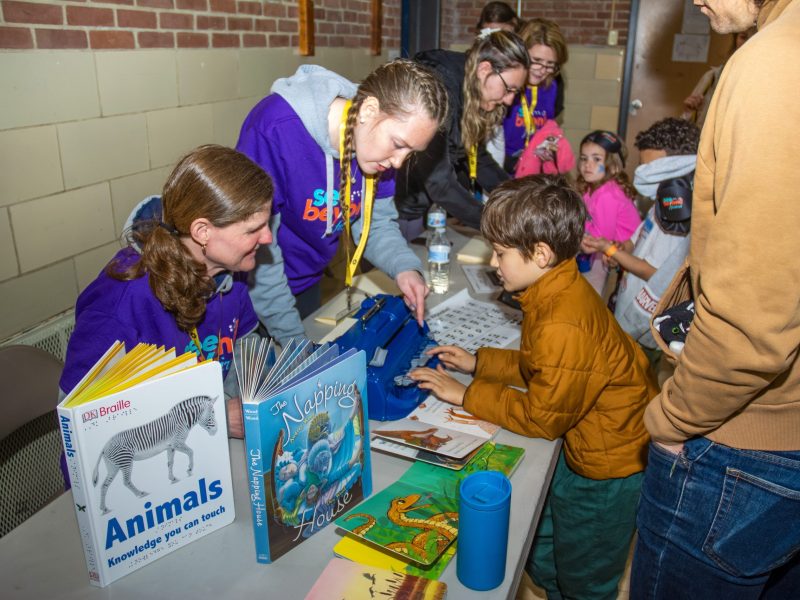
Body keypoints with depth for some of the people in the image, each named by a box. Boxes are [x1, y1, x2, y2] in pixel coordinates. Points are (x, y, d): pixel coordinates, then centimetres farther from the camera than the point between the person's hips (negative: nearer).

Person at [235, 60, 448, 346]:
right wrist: (291, 337, -26)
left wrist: (404, 266, -23)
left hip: (308, 281, 5)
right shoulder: (276, 130, -33)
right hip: (255, 289, -5)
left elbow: (376, 220, -3)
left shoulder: (380, 139, -13)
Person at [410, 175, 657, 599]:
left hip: (608, 466, -9)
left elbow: (543, 416, -25)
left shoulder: (564, 325, -35)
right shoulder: (557, 292, -3)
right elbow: (539, 365, 10)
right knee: (538, 554, 26)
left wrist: (467, 395, -18)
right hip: (581, 445, 9)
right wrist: (478, 363, 5)